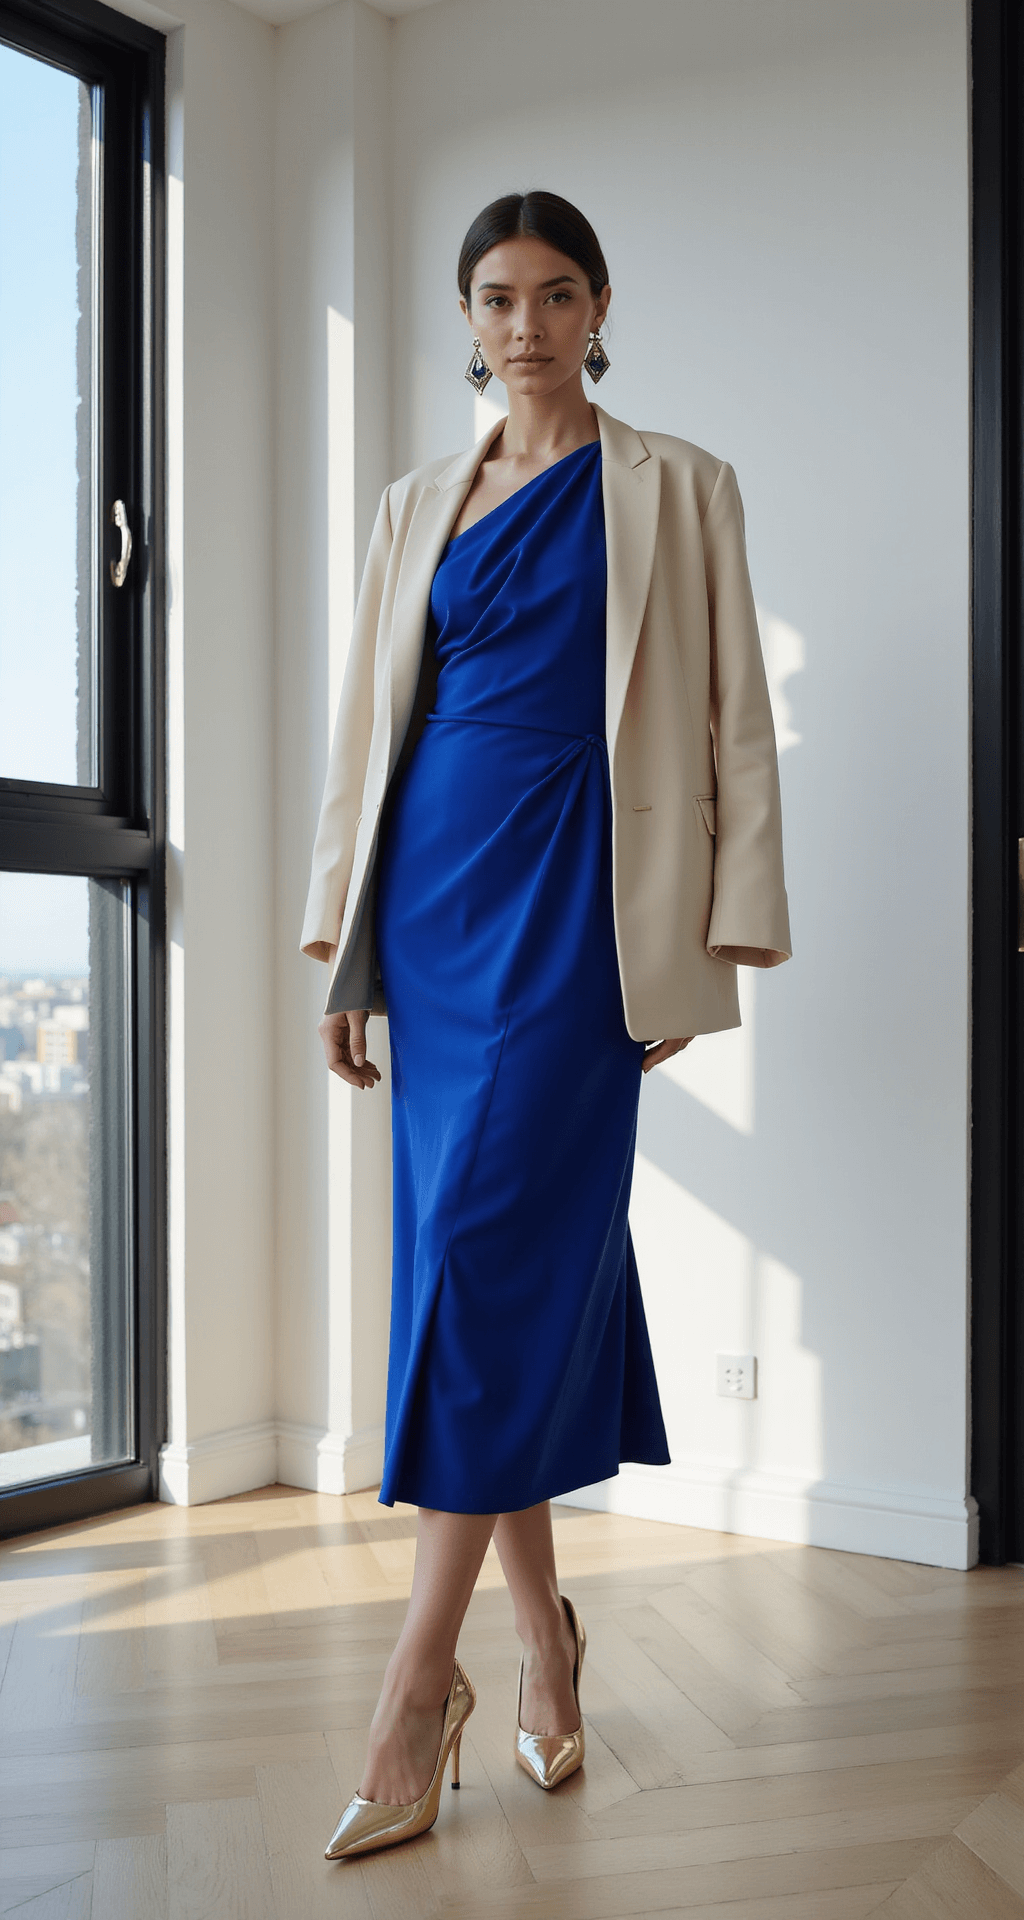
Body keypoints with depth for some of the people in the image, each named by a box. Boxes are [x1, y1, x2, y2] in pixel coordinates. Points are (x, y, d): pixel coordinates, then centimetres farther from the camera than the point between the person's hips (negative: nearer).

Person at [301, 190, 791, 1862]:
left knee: (493, 1236, -12)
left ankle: (422, 1673, -2)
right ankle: (543, 1637, 18)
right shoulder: (418, 506, 18)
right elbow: (365, 727, 16)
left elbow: (729, 717, 3)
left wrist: (722, 931, -5)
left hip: (574, 888, -4)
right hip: (433, 883, 4)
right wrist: (341, 938, 11)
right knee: (472, 1245, 3)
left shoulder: (677, 489, 8)